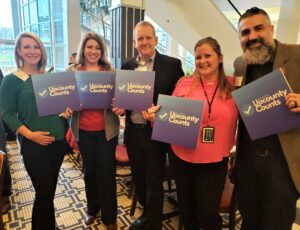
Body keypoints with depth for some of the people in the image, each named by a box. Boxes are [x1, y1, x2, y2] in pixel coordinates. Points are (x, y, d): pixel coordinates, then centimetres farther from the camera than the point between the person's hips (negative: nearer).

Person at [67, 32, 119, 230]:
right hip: (83, 130, 2)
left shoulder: (110, 70, 1)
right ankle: (92, 209, 40)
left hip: (106, 130, -1)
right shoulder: (72, 71, 3)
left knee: (106, 172, 6)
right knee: (89, 170, 17)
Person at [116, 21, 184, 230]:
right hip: (133, 132, 5)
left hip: (156, 132, -4)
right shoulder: (127, 65, 7)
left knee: (154, 182, 10)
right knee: (138, 178, 21)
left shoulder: (172, 64, -6)